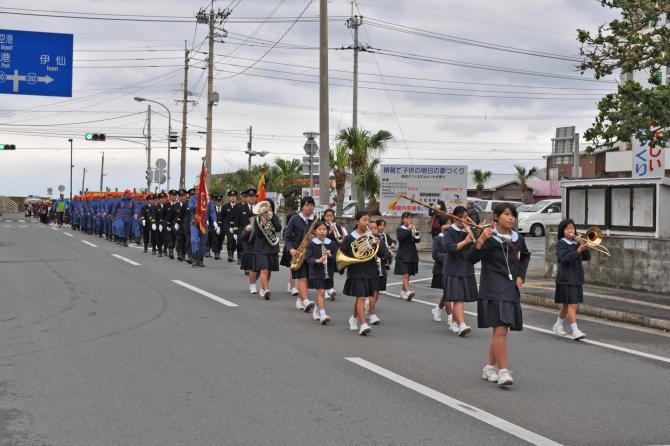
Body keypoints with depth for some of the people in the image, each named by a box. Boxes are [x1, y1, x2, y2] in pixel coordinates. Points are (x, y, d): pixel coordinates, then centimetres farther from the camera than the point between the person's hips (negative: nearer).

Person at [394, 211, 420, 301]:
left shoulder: (413, 229, 12)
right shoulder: (400, 229, -2)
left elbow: (418, 240, 2)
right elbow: (400, 238, -20)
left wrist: (415, 233, -16)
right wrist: (408, 230, -24)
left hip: (412, 255, 5)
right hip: (403, 255, -5)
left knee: (407, 275, 10)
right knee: (405, 274, -15)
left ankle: (403, 292, 20)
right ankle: (408, 291, -26)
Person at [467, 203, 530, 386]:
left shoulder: (517, 239, 9)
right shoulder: (489, 237, -8)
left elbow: (525, 256, 29)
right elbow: (471, 258, -18)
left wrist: (521, 275, 16)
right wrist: (481, 240, -32)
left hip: (511, 289, 6)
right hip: (493, 290, -6)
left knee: (498, 331, 13)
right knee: (501, 330, -16)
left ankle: (489, 367, 26)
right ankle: (503, 371, -15)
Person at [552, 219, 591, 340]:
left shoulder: (577, 243, 12)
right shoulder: (561, 244, -5)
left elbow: (587, 257, 5)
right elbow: (564, 257, -23)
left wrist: (584, 245, -9)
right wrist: (579, 250, -33)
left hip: (577, 278, 7)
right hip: (566, 278, -7)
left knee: (567, 305, 16)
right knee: (572, 305, -13)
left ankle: (558, 325, 33)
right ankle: (575, 331, -18)